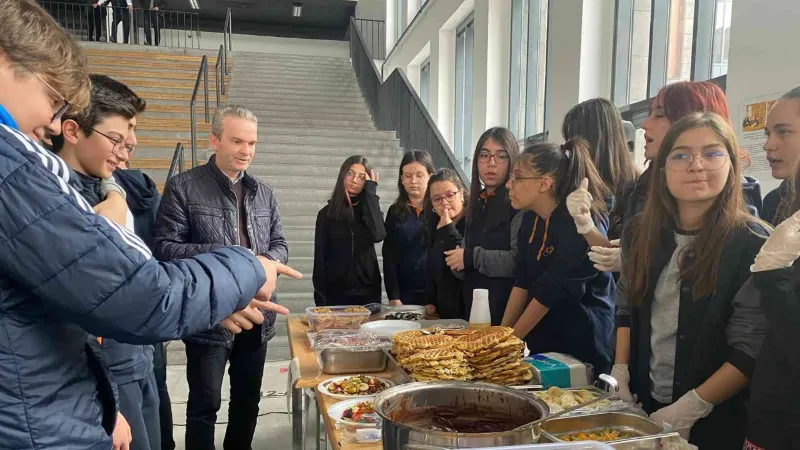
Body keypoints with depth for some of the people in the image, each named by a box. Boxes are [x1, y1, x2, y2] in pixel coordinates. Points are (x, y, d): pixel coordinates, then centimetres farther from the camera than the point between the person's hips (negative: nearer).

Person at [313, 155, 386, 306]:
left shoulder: (370, 209, 4)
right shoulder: (327, 213, 1)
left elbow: (378, 235, -19)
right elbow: (320, 258, 0)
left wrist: (370, 191, -14)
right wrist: (320, 299, -6)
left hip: (368, 292, 1)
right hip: (336, 292, -1)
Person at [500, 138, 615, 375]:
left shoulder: (581, 223, -21)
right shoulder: (530, 218, 2)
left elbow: (550, 293, -20)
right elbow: (522, 281, 2)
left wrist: (511, 340, -13)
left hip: (581, 347, -6)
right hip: (542, 341, 7)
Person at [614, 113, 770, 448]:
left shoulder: (753, 244, -15)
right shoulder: (640, 233, -1)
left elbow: (751, 349, -17)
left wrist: (690, 407, -20)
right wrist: (620, 374, 0)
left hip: (715, 422, -4)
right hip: (643, 403, 5)